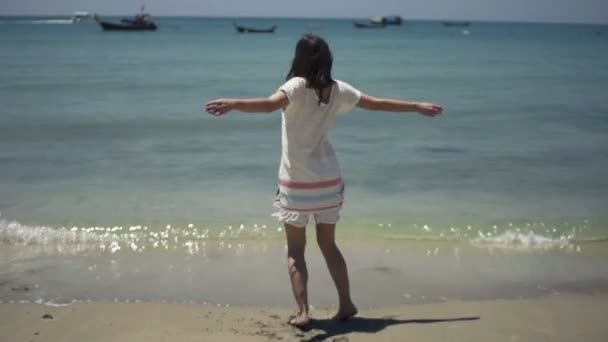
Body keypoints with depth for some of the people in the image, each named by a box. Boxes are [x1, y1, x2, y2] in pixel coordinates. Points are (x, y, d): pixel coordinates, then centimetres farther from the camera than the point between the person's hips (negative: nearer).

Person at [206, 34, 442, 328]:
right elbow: (377, 104, 13)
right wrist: (417, 107, 26)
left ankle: (302, 312, -3)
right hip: (328, 179, 4)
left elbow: (270, 104, -32)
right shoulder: (338, 90, 3)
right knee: (328, 243, 18)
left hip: (297, 181, -4)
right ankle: (346, 304, 20)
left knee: (295, 249, 5)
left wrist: (234, 104, -46)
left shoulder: (297, 86, -11)